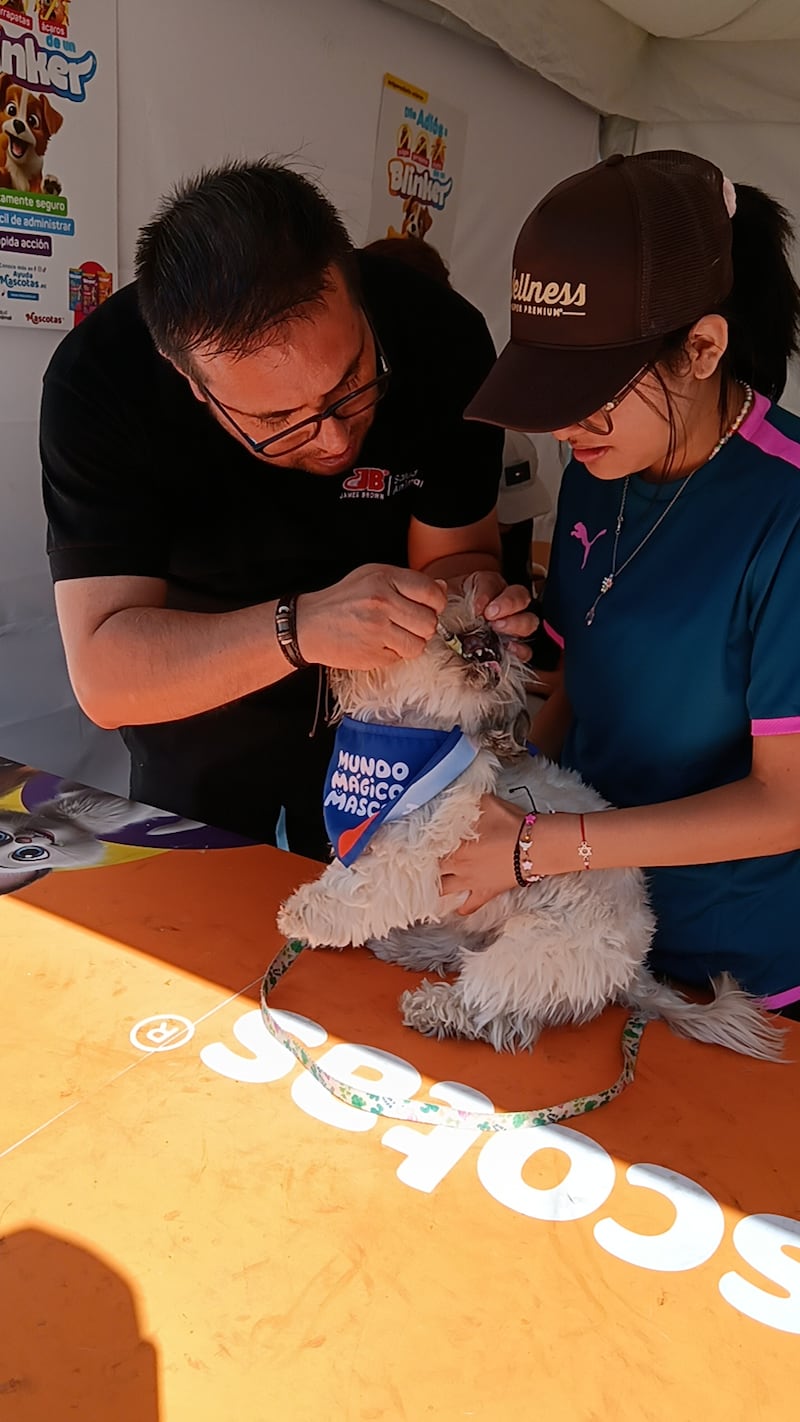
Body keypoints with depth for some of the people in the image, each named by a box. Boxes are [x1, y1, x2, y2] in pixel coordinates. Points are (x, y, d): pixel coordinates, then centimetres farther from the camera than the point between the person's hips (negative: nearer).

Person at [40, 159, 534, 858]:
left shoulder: (443, 341, -25)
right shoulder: (100, 379, -30)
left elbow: (455, 552, -13)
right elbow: (103, 675, -33)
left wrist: (476, 599, -36)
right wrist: (300, 627, -48)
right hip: (198, 732, -1)